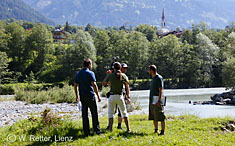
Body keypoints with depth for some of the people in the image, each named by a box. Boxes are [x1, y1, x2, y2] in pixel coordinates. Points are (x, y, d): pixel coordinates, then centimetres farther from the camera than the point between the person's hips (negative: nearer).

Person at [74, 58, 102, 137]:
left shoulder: (78, 74, 9)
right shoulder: (90, 73, -9)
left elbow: (75, 86, 12)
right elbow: (94, 85, -15)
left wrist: (77, 96, 20)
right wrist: (98, 96, -11)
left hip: (82, 96, 5)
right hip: (90, 96, -5)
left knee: (84, 115, 6)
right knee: (94, 113, 6)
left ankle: (86, 132, 7)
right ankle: (97, 130, 8)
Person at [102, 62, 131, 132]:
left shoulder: (110, 75, -5)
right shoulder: (124, 76, -1)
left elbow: (103, 84, 5)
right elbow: (127, 87, 1)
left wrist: (107, 76, 13)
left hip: (112, 96, -1)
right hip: (120, 96, 1)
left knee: (111, 113, 9)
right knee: (124, 112, 12)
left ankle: (110, 129, 2)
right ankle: (128, 129, 7)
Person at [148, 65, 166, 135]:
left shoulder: (159, 78, -12)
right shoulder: (153, 78, 17)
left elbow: (160, 90, -17)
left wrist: (159, 100, -23)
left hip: (157, 99, -10)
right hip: (152, 100, 10)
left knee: (160, 116, -8)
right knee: (153, 116, 12)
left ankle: (162, 131, -7)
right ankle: (156, 130, 20)